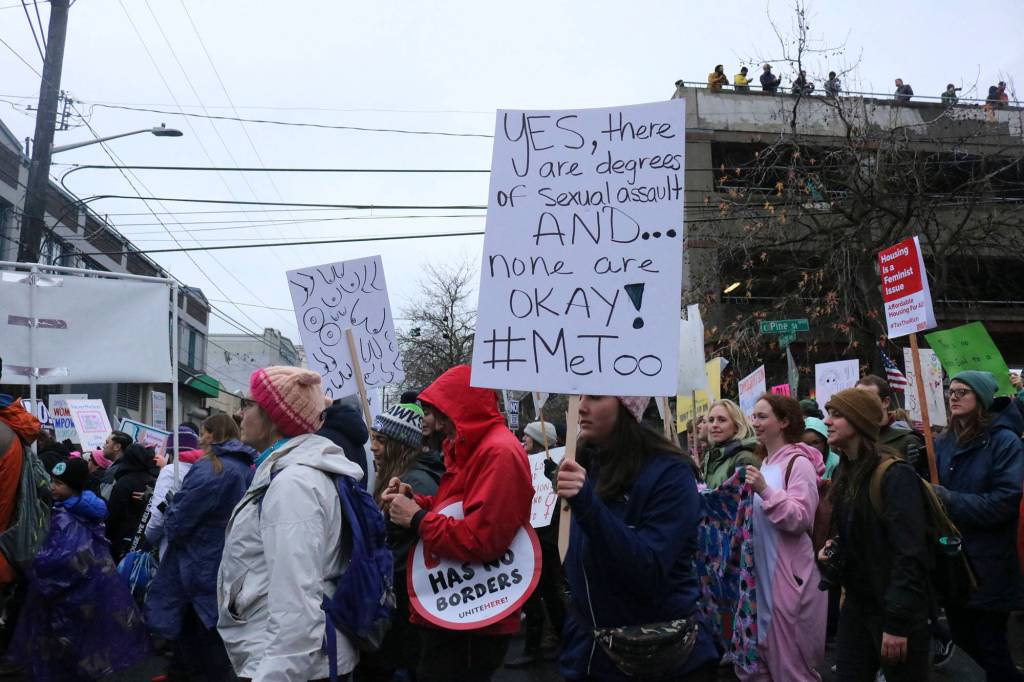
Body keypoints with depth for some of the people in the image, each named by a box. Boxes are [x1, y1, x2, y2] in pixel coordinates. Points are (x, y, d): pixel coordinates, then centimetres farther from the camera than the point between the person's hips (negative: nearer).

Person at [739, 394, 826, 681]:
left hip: (788, 572, -8)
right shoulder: (764, 463, 12)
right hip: (761, 571, 8)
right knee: (755, 656, 15)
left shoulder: (798, 463, -12)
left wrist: (766, 491, -26)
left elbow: (800, 519, -20)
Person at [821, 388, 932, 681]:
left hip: (896, 610, -7)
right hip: (856, 603, 7)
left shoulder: (895, 475, -18)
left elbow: (909, 553, -22)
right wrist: (831, 549, 0)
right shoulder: (846, 474, 8)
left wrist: (897, 622, -23)